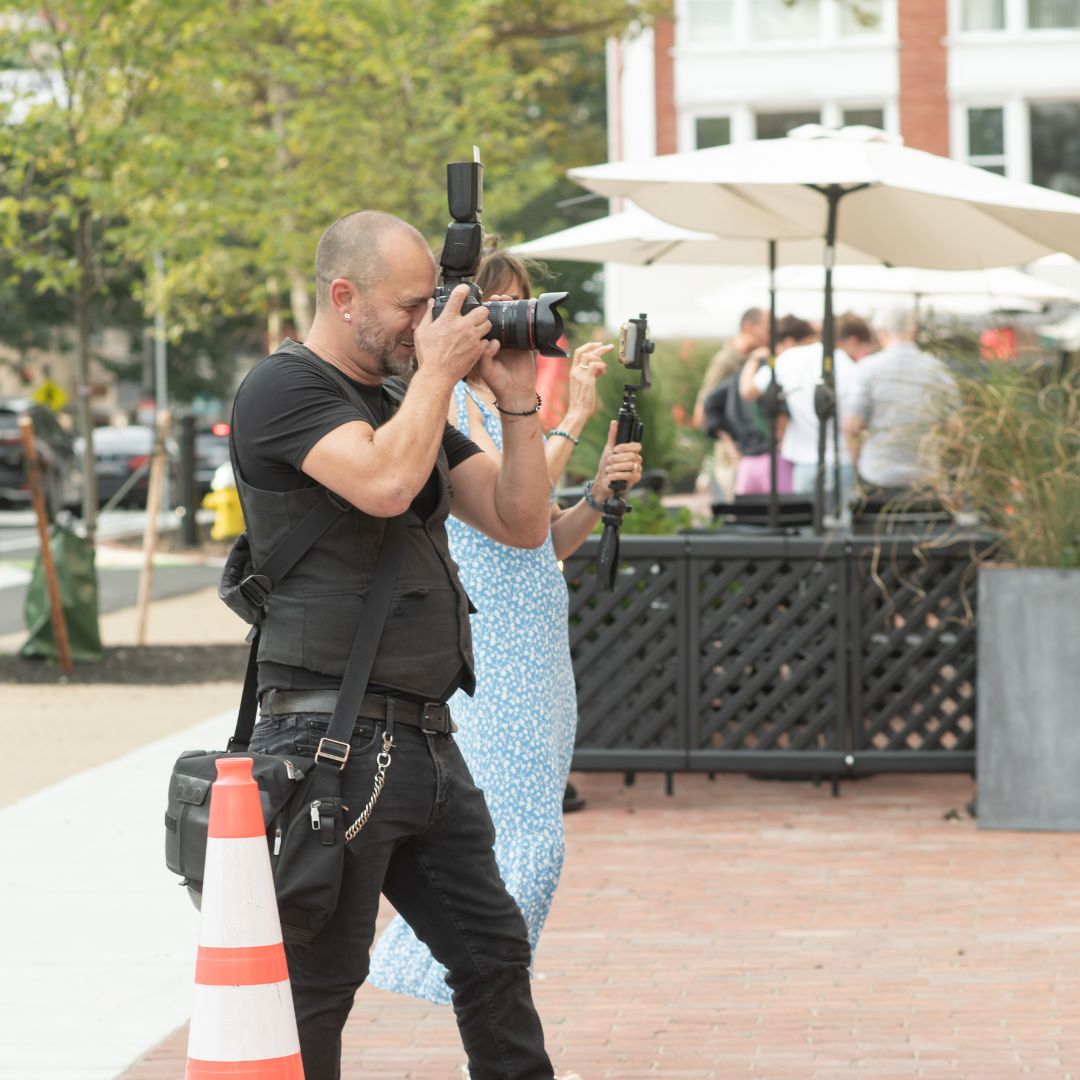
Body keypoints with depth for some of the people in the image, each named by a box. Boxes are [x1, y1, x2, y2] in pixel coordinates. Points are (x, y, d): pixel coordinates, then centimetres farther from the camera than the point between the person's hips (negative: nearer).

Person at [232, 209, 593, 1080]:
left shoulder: (409, 402, 18)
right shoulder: (284, 389, -8)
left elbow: (521, 524, 15)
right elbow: (385, 483, -26)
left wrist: (517, 402, 4)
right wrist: (438, 371, -12)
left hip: (427, 739, 9)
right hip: (334, 738, -8)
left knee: (494, 952, 13)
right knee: (317, 984, -3)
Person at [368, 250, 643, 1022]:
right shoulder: (450, 401, -9)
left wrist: (600, 494, 1)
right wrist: (573, 417, -17)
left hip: (537, 640, 9)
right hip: (490, 646, -9)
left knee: (523, 836, 9)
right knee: (524, 839, -12)